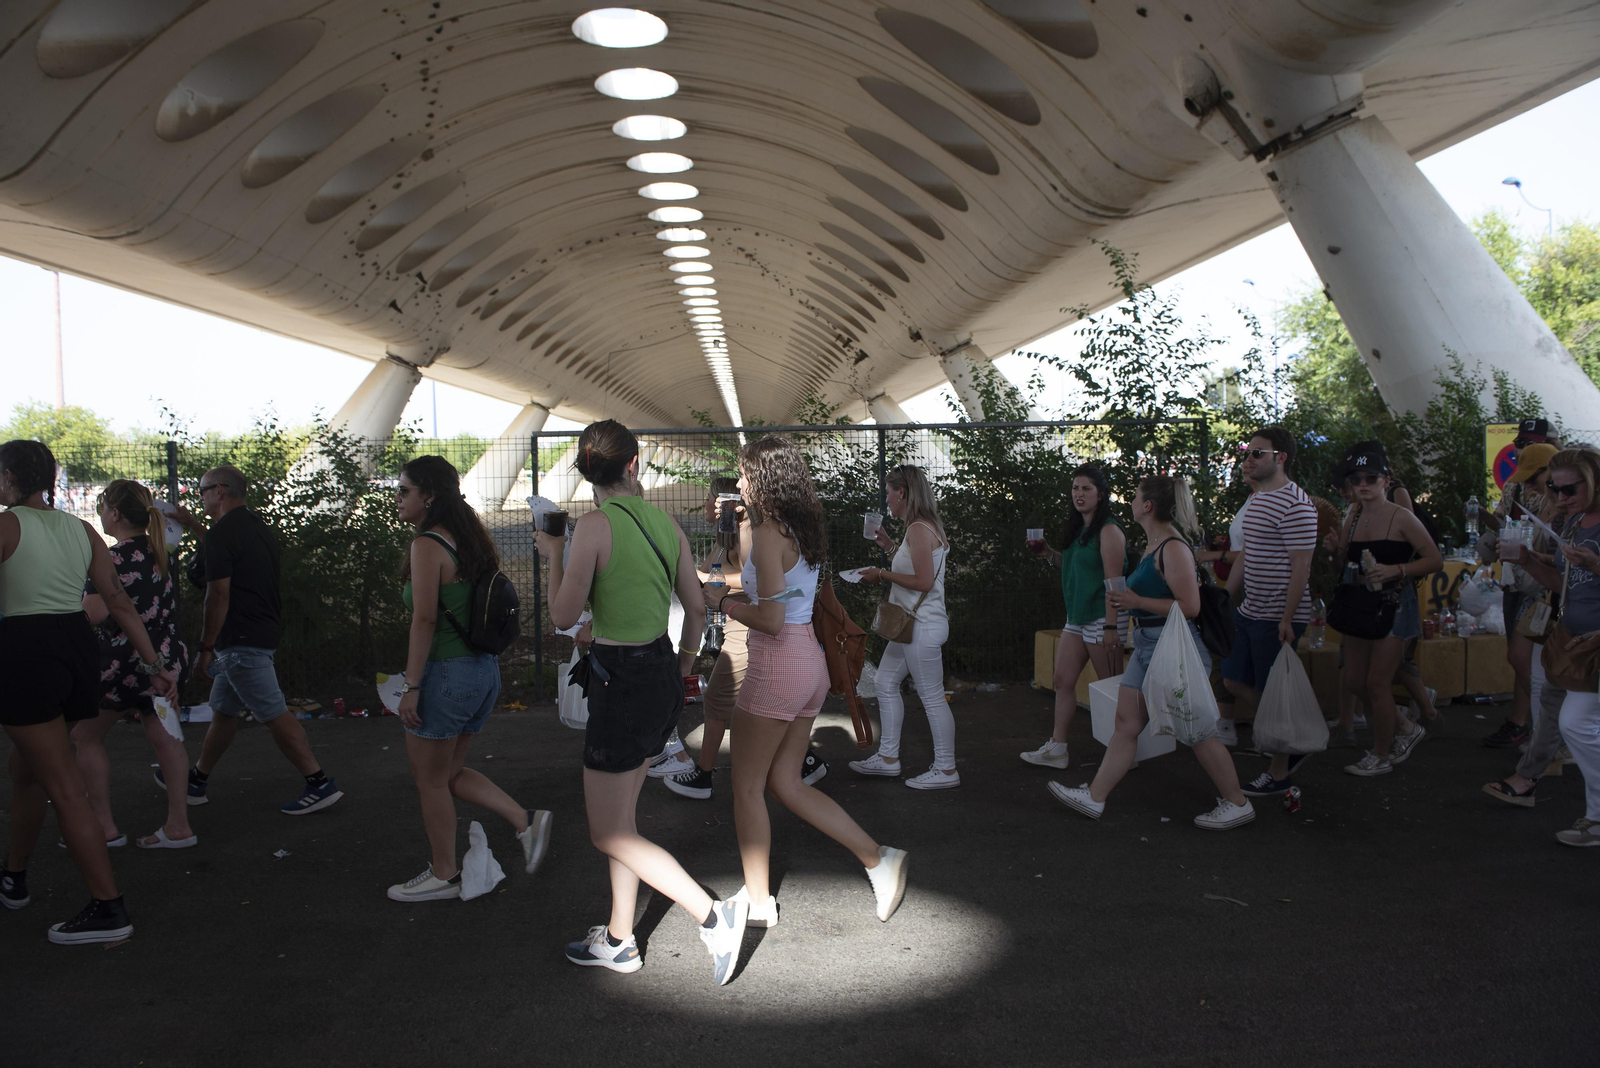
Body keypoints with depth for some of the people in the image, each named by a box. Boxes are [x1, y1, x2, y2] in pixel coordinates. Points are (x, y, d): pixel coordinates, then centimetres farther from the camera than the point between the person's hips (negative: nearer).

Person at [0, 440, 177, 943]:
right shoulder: (81, 530, 10)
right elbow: (119, 601, 7)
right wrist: (153, 662, 9)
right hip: (78, 645, 7)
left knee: (64, 788, -5)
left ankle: (109, 909, -4)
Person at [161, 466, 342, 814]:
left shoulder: (222, 533, -15)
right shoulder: (255, 526, 15)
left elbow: (219, 595, -19)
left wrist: (205, 648, -12)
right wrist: (193, 525, 44)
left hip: (241, 641, -10)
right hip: (262, 632, 10)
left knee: (275, 715, -9)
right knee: (224, 711, 19)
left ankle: (320, 783, -8)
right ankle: (196, 781, 33)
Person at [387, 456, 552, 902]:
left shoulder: (427, 545, -15)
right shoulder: (470, 539, 11)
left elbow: (424, 619, -19)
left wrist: (411, 687, -17)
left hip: (446, 673, -9)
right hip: (484, 669, 9)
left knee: (430, 779, 8)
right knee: (450, 772, 20)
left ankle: (443, 875, 20)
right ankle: (526, 821, 12)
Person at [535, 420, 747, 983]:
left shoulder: (596, 524, -16)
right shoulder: (666, 522, 3)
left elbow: (564, 616, -13)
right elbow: (696, 606, 10)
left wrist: (554, 554, 2)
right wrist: (682, 669, 24)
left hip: (621, 682, -8)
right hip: (661, 672, 8)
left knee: (609, 834, 3)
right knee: (621, 818, 20)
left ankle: (714, 916, -1)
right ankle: (619, 941, 30)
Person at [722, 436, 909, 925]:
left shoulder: (768, 533, -15)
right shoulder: (805, 529, 11)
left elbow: (771, 620, -20)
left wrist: (728, 606, -4)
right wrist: (741, 595, 13)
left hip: (778, 664, -9)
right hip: (811, 662, 9)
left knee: (747, 788, 7)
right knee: (785, 782, 15)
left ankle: (758, 902, 17)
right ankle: (877, 858, 10)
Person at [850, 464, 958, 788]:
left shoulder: (918, 529, -18)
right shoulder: (923, 527, 14)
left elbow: (924, 581, -24)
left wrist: (883, 574, -15)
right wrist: (890, 546, 17)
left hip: (922, 626, -11)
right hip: (911, 624, 11)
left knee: (932, 697, -2)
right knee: (886, 683, 16)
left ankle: (946, 770, 8)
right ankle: (888, 758, 24)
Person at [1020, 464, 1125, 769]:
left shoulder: (1109, 531, -13)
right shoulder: (1077, 529, 14)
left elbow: (1114, 580, -18)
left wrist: (1111, 627, -23)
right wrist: (1049, 553, 9)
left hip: (1100, 618, -9)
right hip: (1076, 617, 9)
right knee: (1062, 680, 7)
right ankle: (1057, 749, 12)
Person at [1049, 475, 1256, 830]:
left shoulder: (1173, 548, -16)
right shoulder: (1153, 545, 13)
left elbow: (1190, 606, -22)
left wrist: (1136, 601, -19)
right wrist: (1125, 599, 14)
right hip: (1147, 646, 10)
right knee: (1126, 722, 10)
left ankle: (1237, 804, 14)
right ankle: (1094, 797, 15)